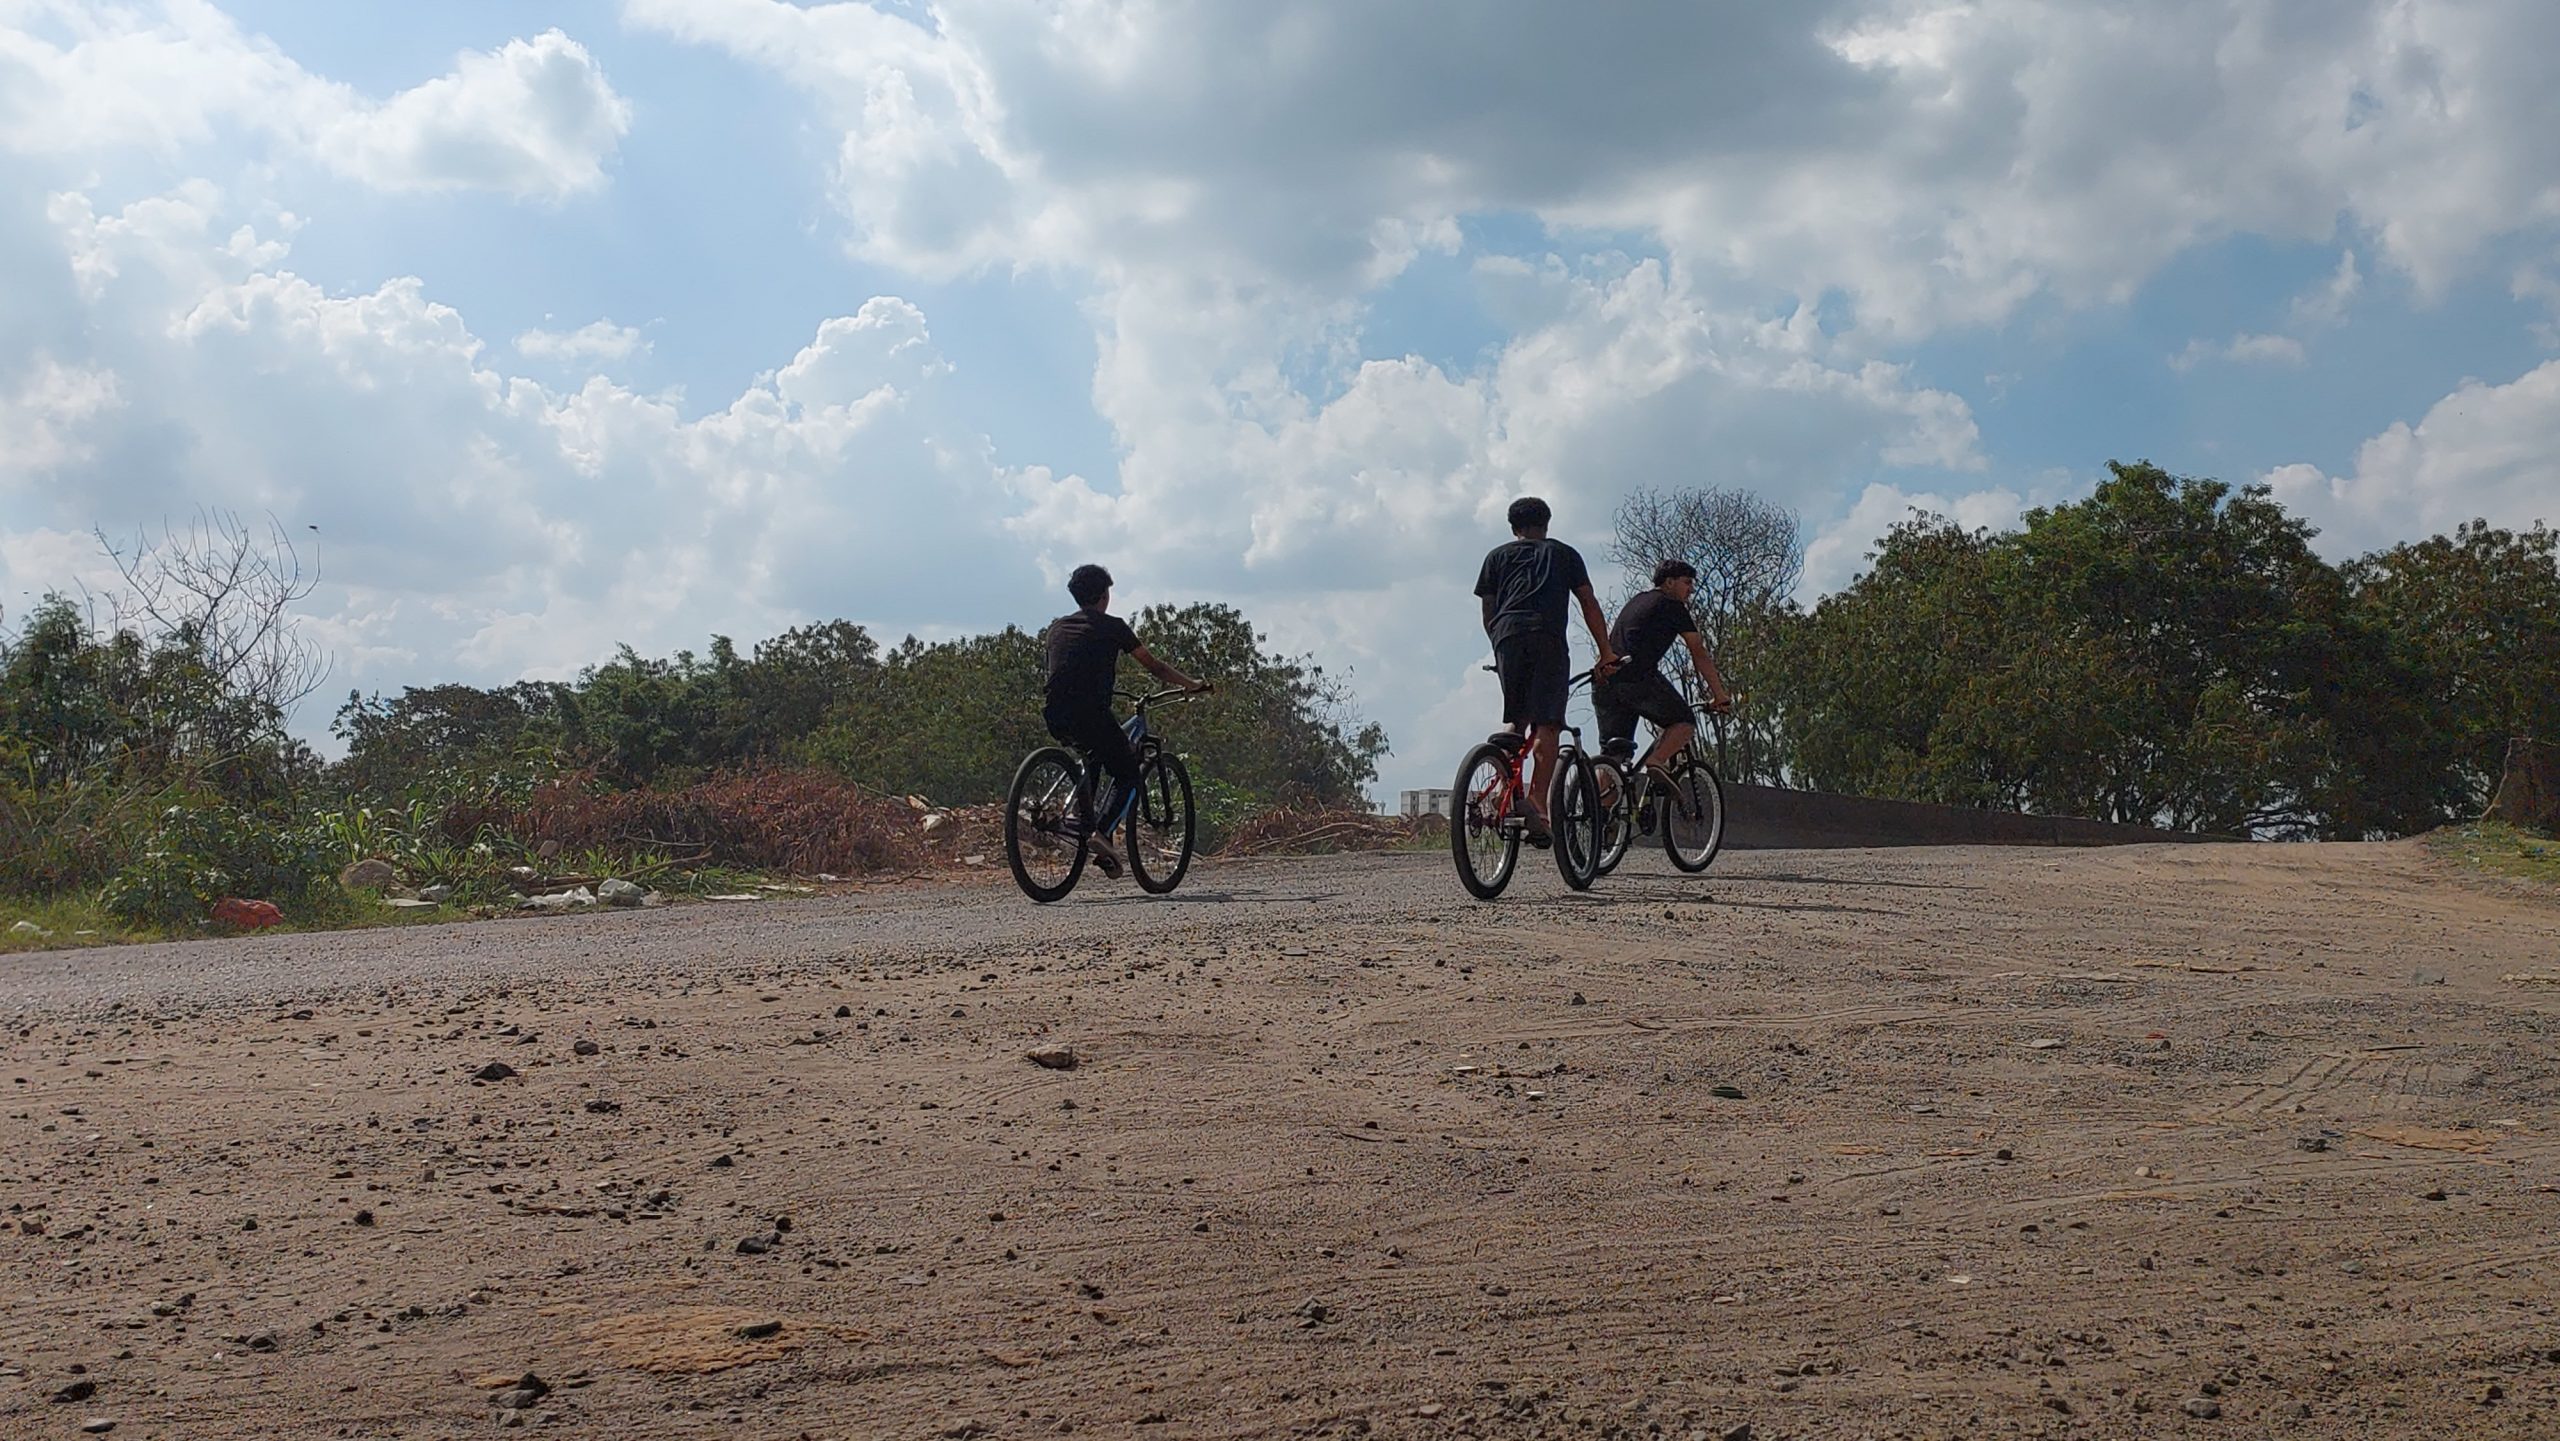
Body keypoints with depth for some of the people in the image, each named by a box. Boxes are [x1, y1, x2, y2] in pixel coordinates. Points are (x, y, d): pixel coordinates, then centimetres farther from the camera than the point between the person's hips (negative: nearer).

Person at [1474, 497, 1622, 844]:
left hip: (1508, 636, 2)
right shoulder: (1564, 553, 25)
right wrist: (1606, 653, 22)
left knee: (1515, 720, 12)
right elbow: (1589, 605, 20)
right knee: (1545, 725, -7)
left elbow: (1488, 613, 21)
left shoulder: (1498, 556, 27)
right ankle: (1537, 803, -19)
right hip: (1549, 637, -2)